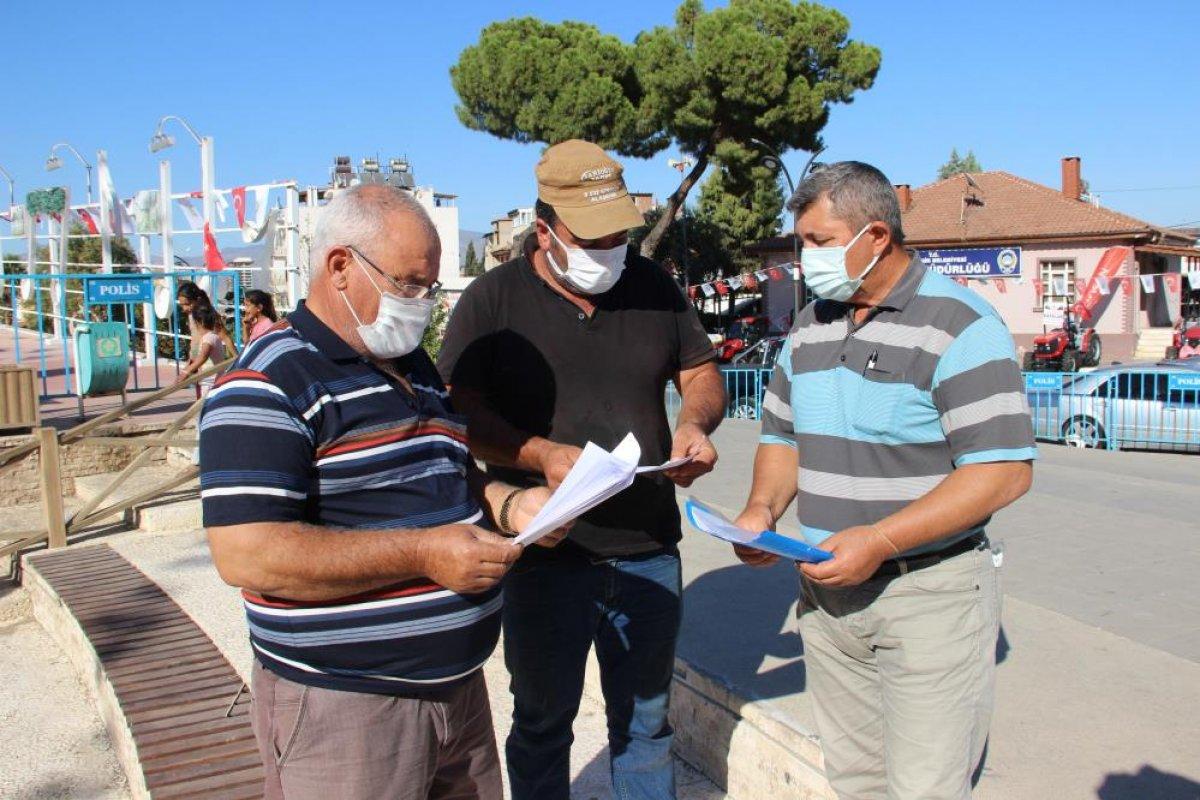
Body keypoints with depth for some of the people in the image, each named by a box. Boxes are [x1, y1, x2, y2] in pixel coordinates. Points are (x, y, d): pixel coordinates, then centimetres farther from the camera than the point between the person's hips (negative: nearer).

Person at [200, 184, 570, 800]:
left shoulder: (415, 368, 13)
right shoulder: (269, 384, -15)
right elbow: (246, 555, -24)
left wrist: (510, 506, 2)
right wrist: (423, 554, -23)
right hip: (340, 707, -8)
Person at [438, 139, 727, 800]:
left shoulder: (653, 287, 6)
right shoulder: (491, 300, -6)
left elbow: (701, 372, 14)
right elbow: (460, 411, -9)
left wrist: (694, 423, -8)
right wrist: (542, 455, -24)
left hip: (649, 552, 3)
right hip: (545, 555, -3)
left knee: (645, 721, 19)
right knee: (541, 722, 16)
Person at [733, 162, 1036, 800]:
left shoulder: (959, 326, -12)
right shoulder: (809, 327, 9)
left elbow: (1005, 471, -18)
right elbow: (782, 437, 17)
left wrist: (879, 541, -24)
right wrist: (763, 508, -3)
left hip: (930, 594, -6)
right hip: (826, 589, 6)